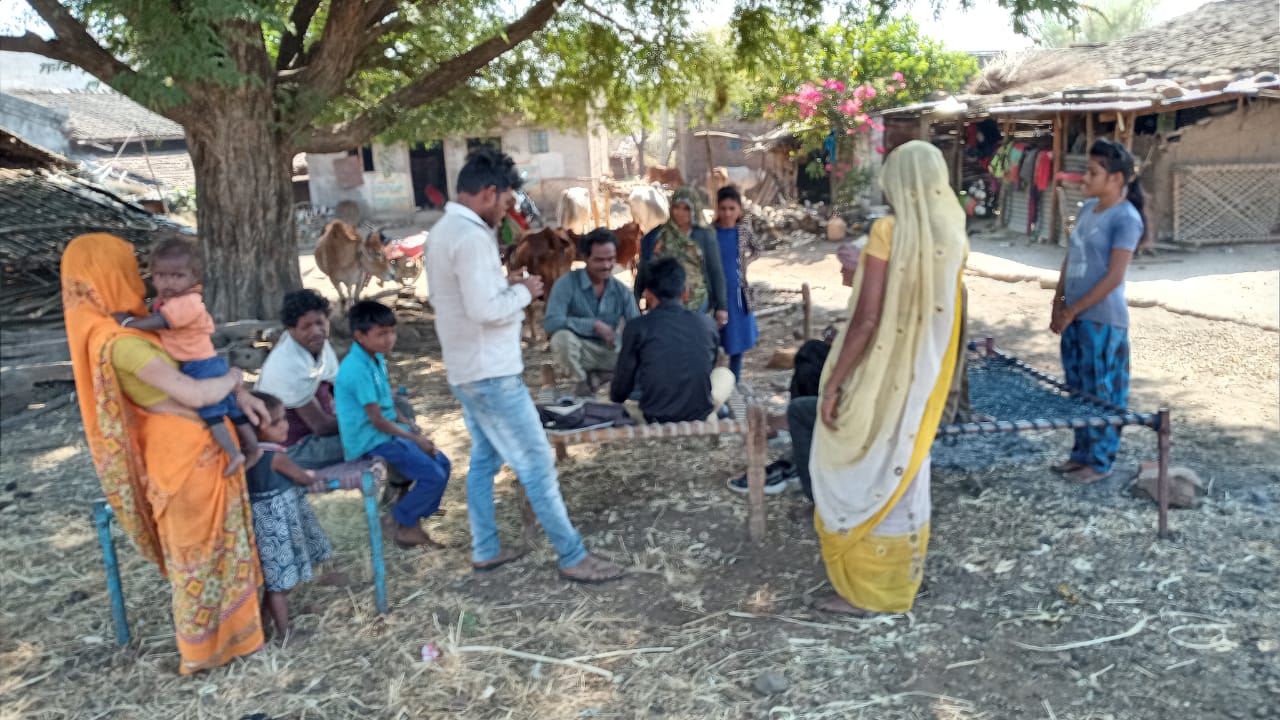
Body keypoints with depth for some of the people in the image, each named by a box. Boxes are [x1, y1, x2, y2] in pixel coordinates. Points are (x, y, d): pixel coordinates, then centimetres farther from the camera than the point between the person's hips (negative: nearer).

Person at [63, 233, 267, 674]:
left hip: (200, 446, 9)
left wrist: (240, 395, -2)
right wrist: (234, 378, -10)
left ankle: (220, 626, 41)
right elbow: (194, 394, -30)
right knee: (198, 549, 9)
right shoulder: (119, 343, -26)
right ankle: (203, 647, 28)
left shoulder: (131, 325, 4)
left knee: (214, 541, 23)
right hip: (185, 454, -9)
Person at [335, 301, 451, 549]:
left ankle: (413, 521, 16)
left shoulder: (377, 359, 6)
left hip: (388, 433, 10)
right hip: (371, 442, -10)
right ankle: (401, 523, 5)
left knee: (442, 463, 8)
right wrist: (415, 439, -13)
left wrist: (408, 424, 4)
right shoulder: (358, 369, -22)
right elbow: (377, 420, -21)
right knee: (433, 476, -16)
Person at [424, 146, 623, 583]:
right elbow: (485, 309, -27)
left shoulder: (444, 230, 12)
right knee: (537, 463, -4)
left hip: (466, 370, 10)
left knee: (484, 459, 17)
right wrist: (523, 291, -11)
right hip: (491, 373, -10)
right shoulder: (471, 236, -21)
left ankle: (485, 550, 26)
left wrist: (503, 283, 11)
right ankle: (573, 557, 4)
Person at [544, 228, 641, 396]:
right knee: (562, 336, -35)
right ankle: (581, 382, -5)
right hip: (578, 351, -4)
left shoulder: (622, 291, 0)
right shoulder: (567, 283, -15)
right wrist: (594, 325, -29)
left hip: (608, 352, 4)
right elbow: (551, 322, -28)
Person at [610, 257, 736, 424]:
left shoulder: (637, 327, -8)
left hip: (656, 421, 0)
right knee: (725, 374, 28)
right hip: (700, 418, 1)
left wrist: (615, 399, 26)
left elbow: (621, 389, 1)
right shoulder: (707, 324, -1)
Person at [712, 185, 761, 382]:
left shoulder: (745, 230, -2)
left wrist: (744, 263, 1)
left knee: (738, 341, 12)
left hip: (738, 293, 2)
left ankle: (734, 385, 26)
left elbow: (757, 251, 17)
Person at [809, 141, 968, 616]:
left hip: (878, 376, -7)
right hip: (922, 377, 7)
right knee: (904, 471, 17)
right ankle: (897, 577, 30)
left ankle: (863, 587, 14)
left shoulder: (888, 232, -18)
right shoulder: (953, 237, 2)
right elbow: (940, 312, 11)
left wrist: (833, 383, -16)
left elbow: (866, 318, -21)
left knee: (862, 473, 6)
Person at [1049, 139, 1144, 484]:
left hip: (1102, 319, -8)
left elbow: (1114, 277, -17)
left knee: (1101, 392, 3)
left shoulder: (1126, 218, -14)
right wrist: (1059, 301, 6)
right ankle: (1081, 453, 28)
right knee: (1078, 388, 15)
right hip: (1075, 316, 8)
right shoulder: (1088, 207, 10)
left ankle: (1100, 461, 15)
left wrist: (1073, 310, -14)